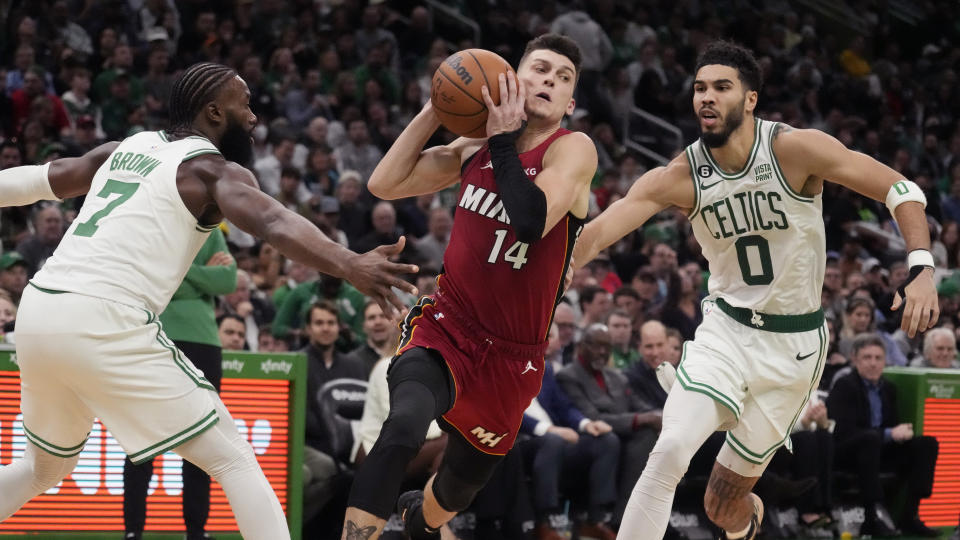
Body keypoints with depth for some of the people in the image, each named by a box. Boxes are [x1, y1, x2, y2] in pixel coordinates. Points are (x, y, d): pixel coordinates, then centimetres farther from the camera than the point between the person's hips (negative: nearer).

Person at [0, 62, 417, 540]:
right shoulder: (214, 168, 0)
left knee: (47, 466, 31)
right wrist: (350, 266, -35)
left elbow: (39, 180, 33)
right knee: (233, 459, -1)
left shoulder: (126, 149, 22)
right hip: (103, 324, -8)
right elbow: (273, 223, -20)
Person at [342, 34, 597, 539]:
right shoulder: (474, 149, 3)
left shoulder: (573, 150, -11)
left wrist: (504, 140, -20)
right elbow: (385, 184, 4)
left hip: (511, 355, 0)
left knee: (463, 482, 22)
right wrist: (433, 112, -3)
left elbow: (533, 221, -28)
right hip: (444, 329, 0)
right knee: (402, 430, -33)